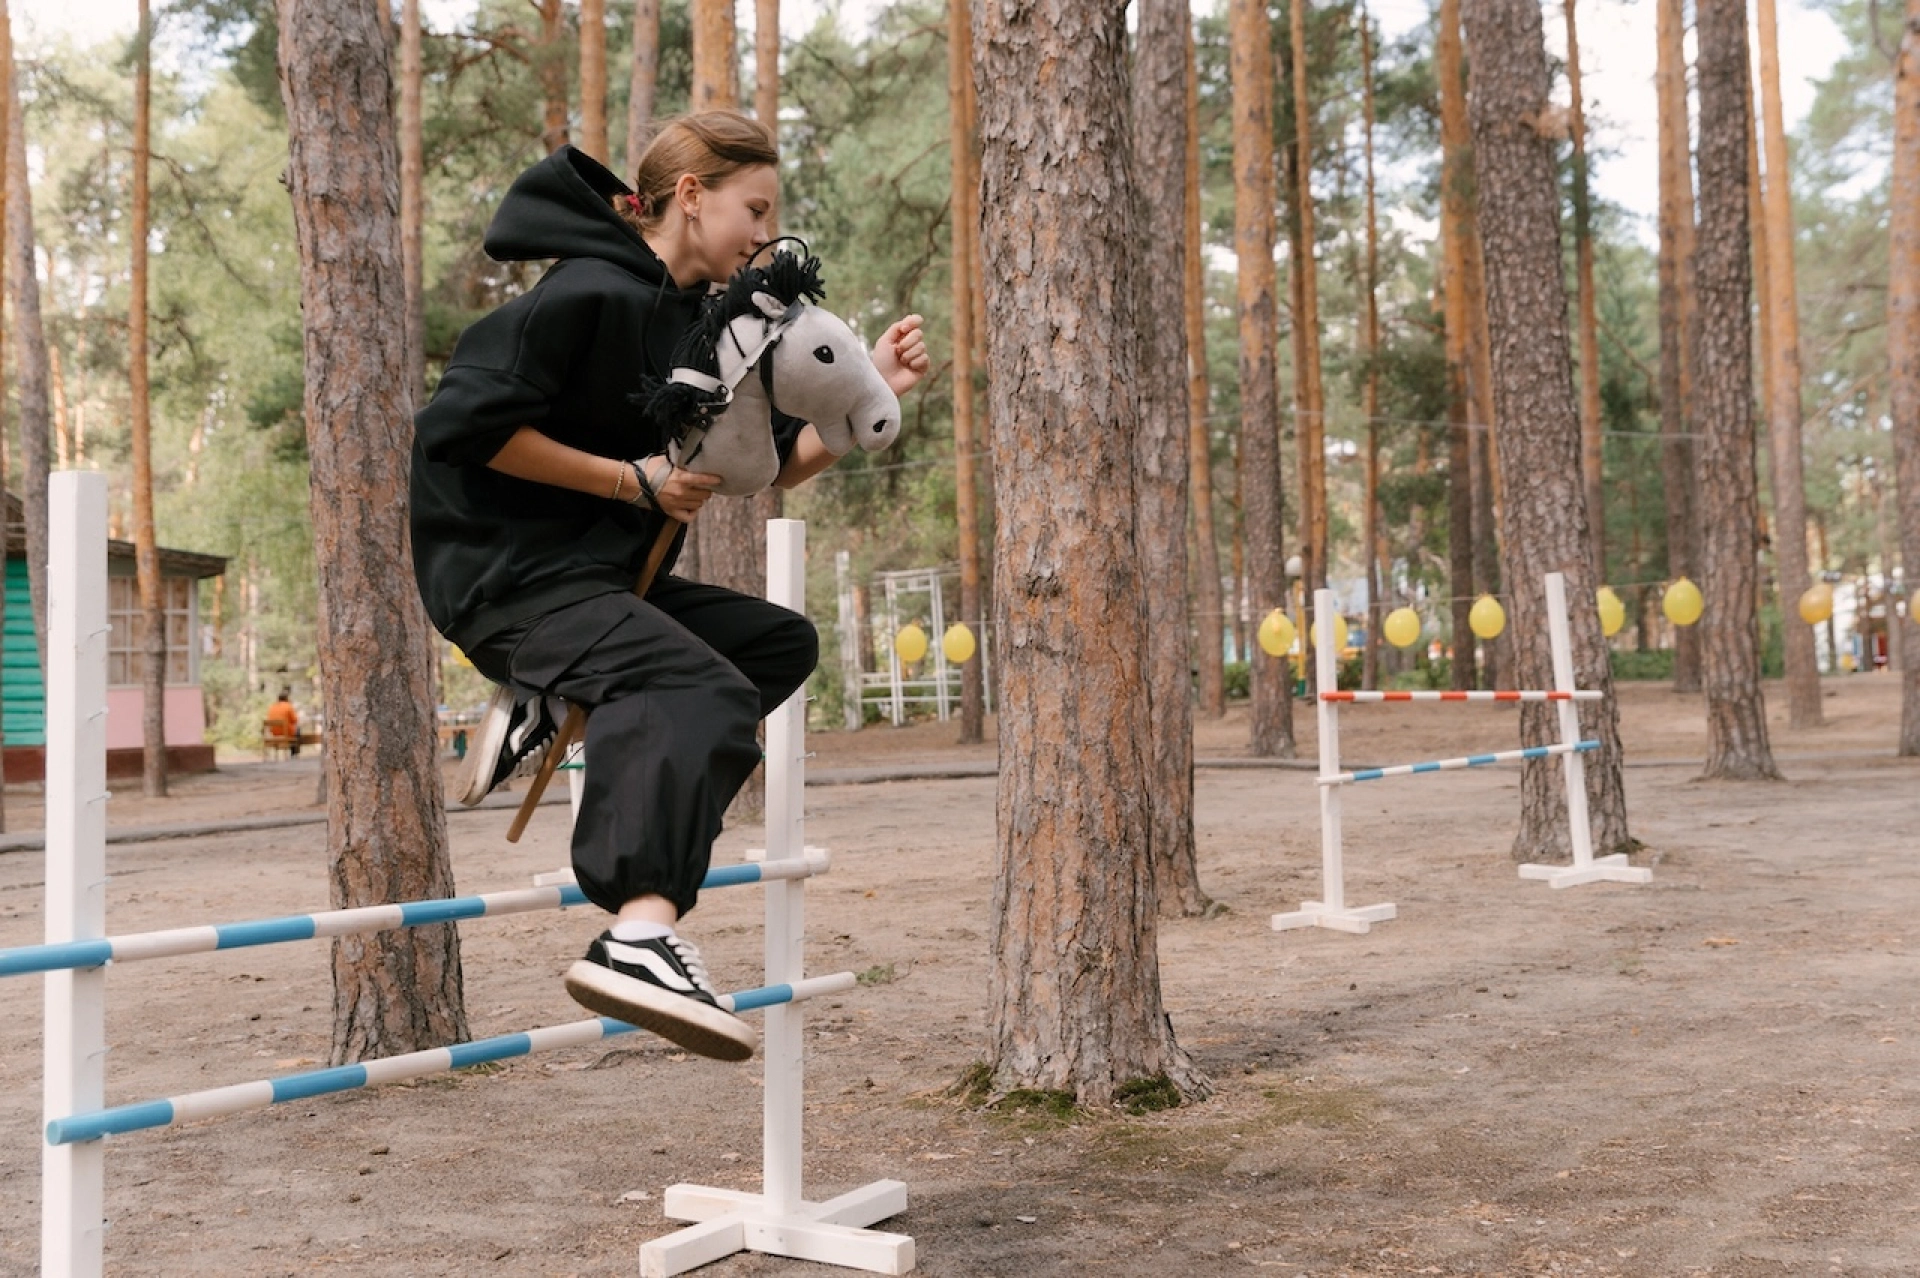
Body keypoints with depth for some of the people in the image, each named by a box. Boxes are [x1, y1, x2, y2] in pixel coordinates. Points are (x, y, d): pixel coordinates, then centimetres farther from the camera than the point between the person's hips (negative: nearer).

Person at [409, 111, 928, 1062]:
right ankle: (641, 938, -39)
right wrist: (635, 481, -17)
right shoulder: (592, 295, -15)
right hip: (505, 569, -9)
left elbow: (779, 462, 15)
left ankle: (552, 705, 6)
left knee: (781, 643, 13)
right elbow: (469, 425, -21)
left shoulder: (697, 322, 13)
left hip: (595, 574, 10)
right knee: (708, 697, -27)